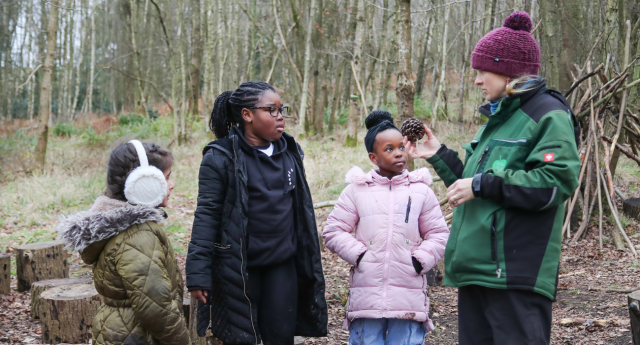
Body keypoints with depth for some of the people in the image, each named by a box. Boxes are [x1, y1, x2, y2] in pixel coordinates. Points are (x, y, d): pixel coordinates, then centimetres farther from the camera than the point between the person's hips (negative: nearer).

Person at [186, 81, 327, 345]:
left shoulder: (290, 152, 7)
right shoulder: (221, 157, -10)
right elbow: (207, 214, -12)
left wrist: (309, 262, 15)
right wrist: (198, 274, -15)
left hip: (283, 266, 5)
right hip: (238, 267, -4)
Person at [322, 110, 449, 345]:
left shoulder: (421, 191, 7)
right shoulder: (357, 190, 5)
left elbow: (438, 235, 10)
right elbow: (333, 231, 6)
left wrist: (419, 260, -4)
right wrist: (358, 255, -6)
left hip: (409, 296, 0)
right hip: (367, 295, 0)